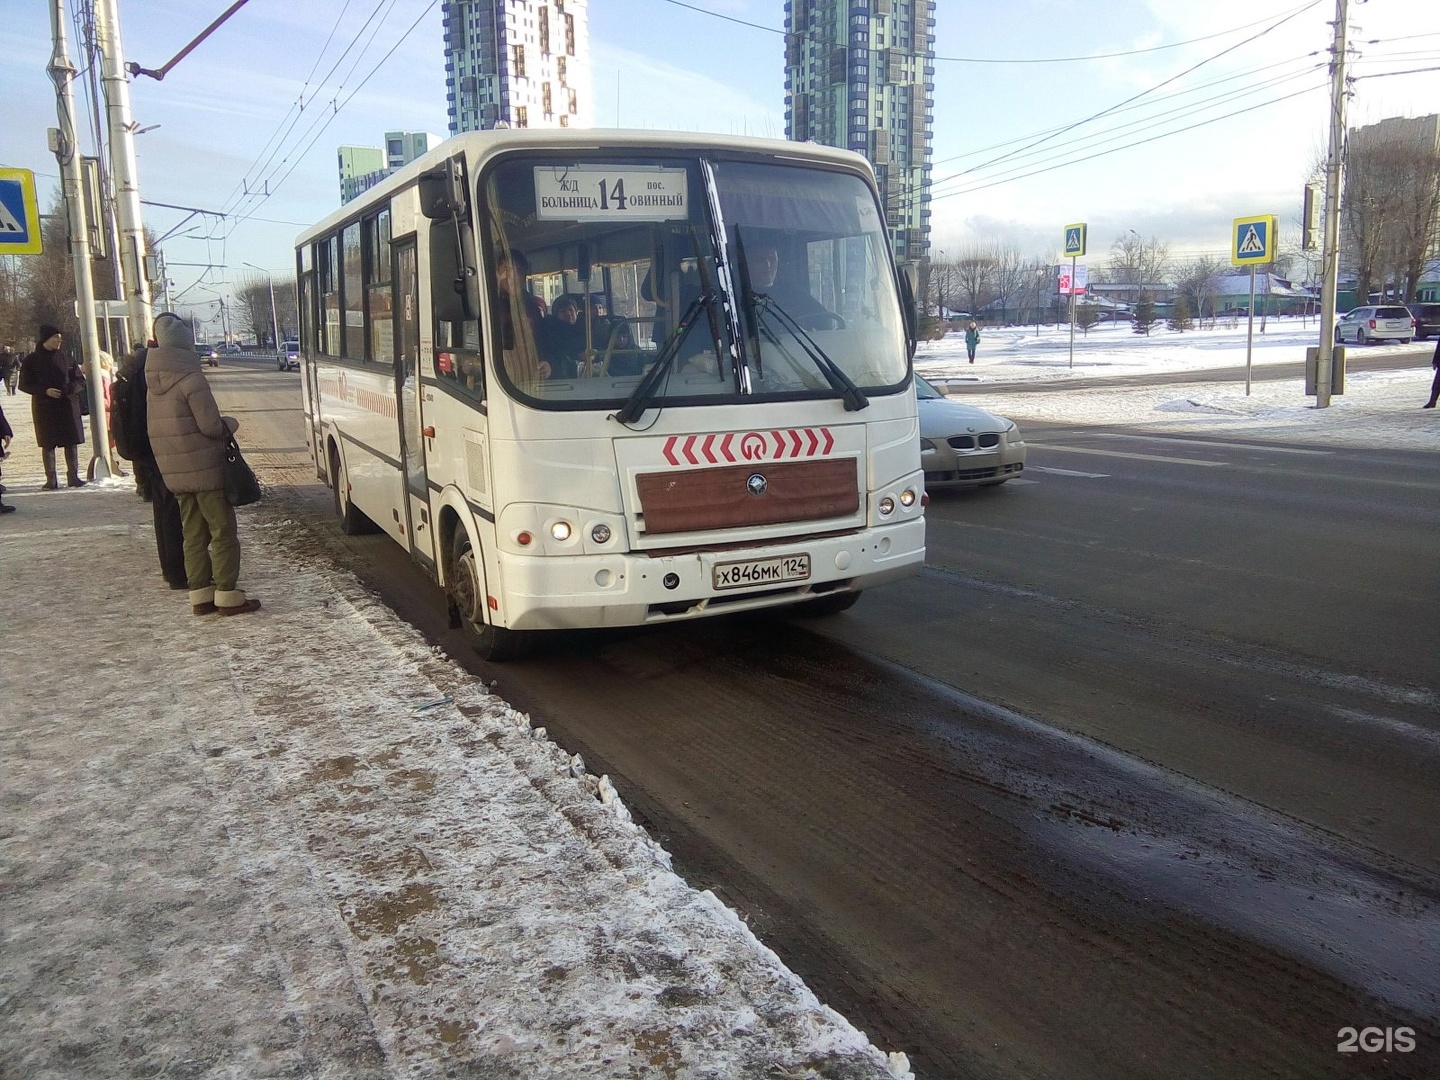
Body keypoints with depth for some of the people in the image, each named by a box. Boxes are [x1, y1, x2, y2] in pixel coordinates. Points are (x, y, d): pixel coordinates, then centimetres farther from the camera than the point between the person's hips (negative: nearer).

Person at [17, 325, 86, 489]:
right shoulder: (31, 361, 0)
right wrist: (45, 391, -16)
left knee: (71, 442, 2)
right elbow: (24, 384, 0)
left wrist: (69, 389, -13)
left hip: (68, 406, 2)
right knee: (47, 444, 1)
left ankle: (73, 476, 10)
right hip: (44, 407, -2)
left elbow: (80, 380, 8)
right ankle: (51, 479, 5)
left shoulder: (66, 360, 7)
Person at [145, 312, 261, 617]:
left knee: (194, 534, 12)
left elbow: (156, 428, 13)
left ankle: (200, 595, 15)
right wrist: (230, 422, 4)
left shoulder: (153, 384, 9)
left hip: (173, 473, 7)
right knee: (224, 532, 0)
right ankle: (227, 595, 0)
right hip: (206, 469, -7)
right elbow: (211, 425, -16)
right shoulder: (192, 379, -15)